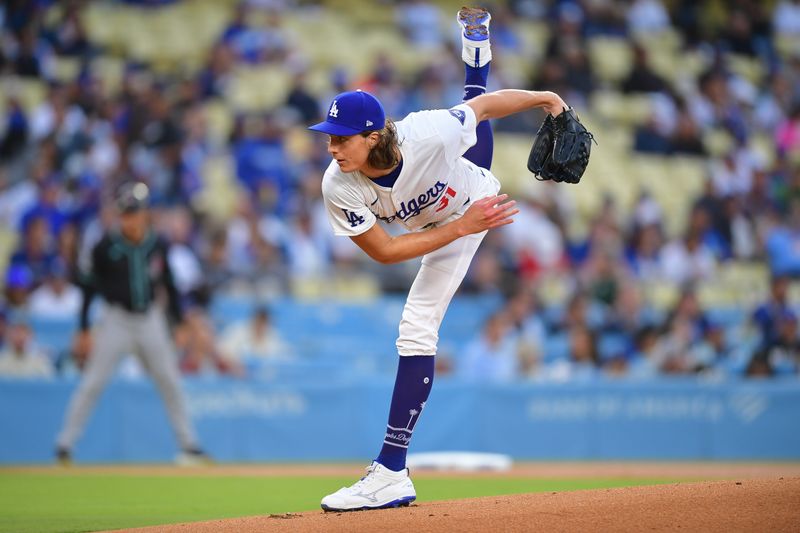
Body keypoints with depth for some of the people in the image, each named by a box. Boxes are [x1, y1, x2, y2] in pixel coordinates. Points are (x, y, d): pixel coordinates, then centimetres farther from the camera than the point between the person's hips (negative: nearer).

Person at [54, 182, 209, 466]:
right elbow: (89, 286, -4)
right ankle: (64, 445, -1)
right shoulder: (107, 246, -8)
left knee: (170, 383, 7)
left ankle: (189, 445, 16)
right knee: (92, 383, -7)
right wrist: (84, 328, -7)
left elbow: (169, 285, 11)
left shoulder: (158, 246, 2)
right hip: (117, 319, -3)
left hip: (151, 320, 3)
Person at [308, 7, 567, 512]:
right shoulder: (339, 188, -37)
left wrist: (545, 98, -14)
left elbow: (484, 106, -26)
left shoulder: (427, 134, -44)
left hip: (478, 195, -3)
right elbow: (384, 250, -28)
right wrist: (463, 227, -34)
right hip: (444, 229, 3)